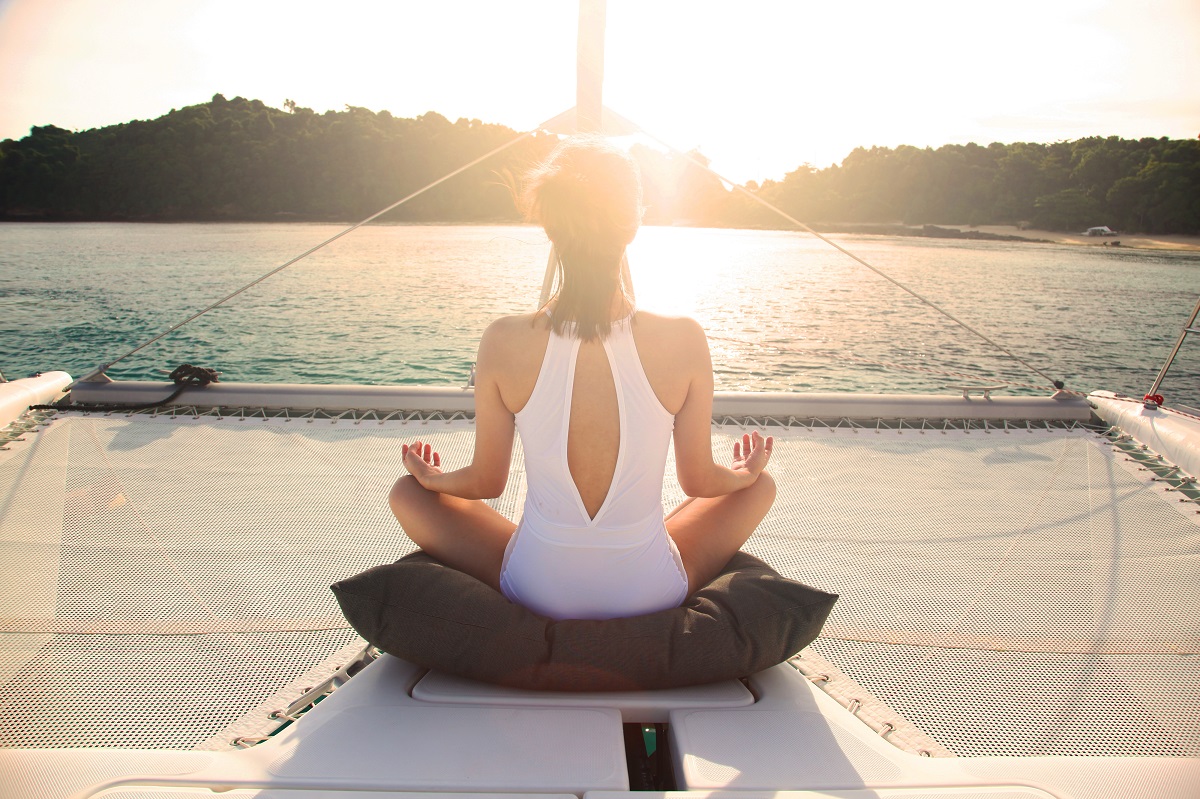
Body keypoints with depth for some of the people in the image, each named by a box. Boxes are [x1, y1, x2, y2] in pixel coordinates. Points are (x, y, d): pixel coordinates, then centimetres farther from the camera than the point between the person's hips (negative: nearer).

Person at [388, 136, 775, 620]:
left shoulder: (504, 343, -17)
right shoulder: (683, 341, -18)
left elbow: (487, 482, -4)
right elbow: (699, 480, -4)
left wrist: (433, 478, 20)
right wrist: (743, 473, 20)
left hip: (536, 595, 0)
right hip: (651, 596, 1)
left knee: (406, 493, 23)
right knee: (761, 487, 26)